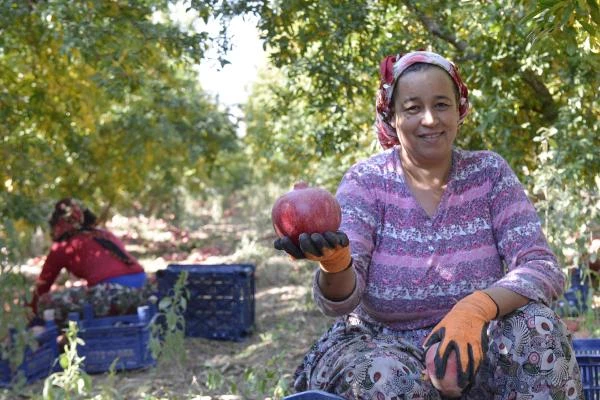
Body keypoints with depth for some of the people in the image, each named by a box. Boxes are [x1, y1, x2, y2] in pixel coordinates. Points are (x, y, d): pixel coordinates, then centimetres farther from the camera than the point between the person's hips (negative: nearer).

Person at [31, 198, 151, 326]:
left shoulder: (62, 247, 13)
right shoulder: (107, 235, 28)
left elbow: (42, 284, 24)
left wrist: (35, 310, 41)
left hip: (109, 294, -6)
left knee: (46, 302, 8)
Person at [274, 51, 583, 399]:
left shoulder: (489, 173, -4)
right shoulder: (366, 181, -8)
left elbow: (544, 268, -14)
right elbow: (339, 300, -18)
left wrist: (478, 308, -35)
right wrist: (335, 264, -43)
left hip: (466, 349, 2)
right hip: (380, 347, -2)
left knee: (537, 327, -25)